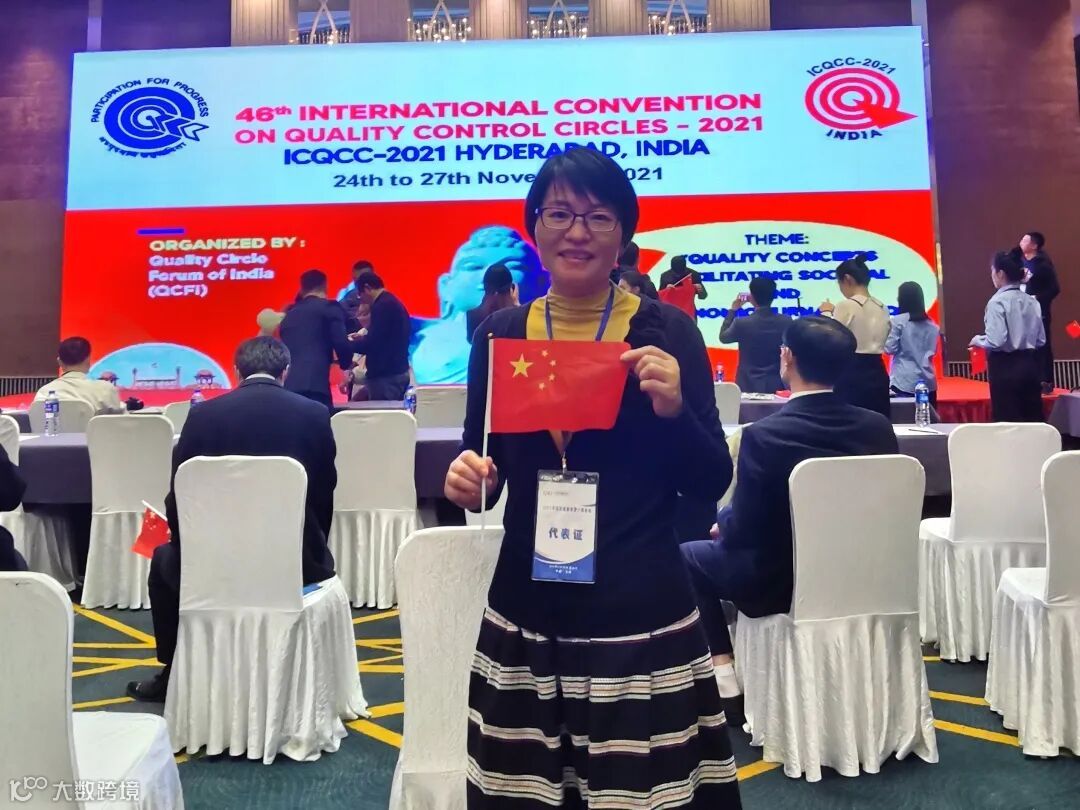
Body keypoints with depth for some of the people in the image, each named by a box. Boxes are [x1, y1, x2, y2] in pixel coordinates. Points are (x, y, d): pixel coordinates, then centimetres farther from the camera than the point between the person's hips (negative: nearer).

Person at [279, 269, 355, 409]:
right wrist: (346, 363, 17)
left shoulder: (289, 314, 23)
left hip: (286, 384, 6)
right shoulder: (329, 307, 5)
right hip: (314, 385, -6)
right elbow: (341, 344, -4)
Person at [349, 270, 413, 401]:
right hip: (397, 371, 10)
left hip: (386, 375, -10)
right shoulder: (394, 303, 14)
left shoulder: (382, 306, -15)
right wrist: (363, 338, 20)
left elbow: (371, 344, -18)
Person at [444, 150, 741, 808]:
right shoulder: (500, 333, 2)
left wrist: (674, 409, -21)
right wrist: (467, 479, -12)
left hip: (641, 618, -2)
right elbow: (482, 464, 10)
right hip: (526, 615, 3)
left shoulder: (666, 331, -5)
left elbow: (713, 483, -4)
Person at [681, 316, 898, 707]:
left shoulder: (763, 434, -23)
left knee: (688, 555, 18)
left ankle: (723, 672, 16)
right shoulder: (878, 427, -7)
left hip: (782, 582, -6)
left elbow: (744, 531, -18)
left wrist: (722, 523, 6)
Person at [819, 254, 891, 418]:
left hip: (851, 375, -7)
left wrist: (827, 313, 6)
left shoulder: (846, 306, -12)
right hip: (877, 373, 7)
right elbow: (879, 342, 16)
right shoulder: (882, 308, 10)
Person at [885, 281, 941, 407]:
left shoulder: (898, 321, -8)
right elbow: (933, 351, 16)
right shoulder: (932, 325, 9)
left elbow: (890, 349, -5)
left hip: (904, 382, -5)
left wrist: (888, 331, 9)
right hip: (927, 382, 5)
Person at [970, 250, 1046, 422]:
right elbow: (1041, 340, 11)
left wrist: (978, 340, -1)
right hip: (1030, 365, 6)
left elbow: (996, 341, -19)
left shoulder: (997, 301, -12)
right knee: (1033, 419, 12)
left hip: (1006, 368, -6)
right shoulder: (1032, 301, 7)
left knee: (1006, 421, 1)